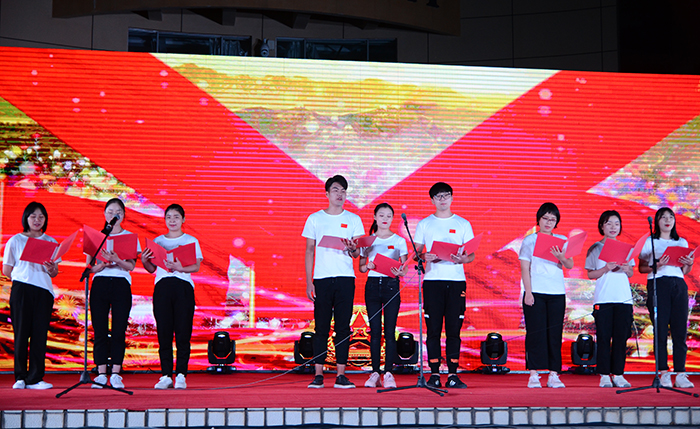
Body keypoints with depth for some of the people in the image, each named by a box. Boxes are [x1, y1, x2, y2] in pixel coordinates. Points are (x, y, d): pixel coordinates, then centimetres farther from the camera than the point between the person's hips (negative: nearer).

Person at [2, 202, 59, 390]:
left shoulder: (51, 242, 14)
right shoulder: (15, 241, 7)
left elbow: (54, 272, 12)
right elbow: (6, 270, 7)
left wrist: (51, 269, -9)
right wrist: (23, 273, -4)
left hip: (43, 290, 2)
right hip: (21, 289, -2)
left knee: (40, 333, -2)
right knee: (21, 332, -2)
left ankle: (35, 378, 0)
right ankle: (20, 377, 6)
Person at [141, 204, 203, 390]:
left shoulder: (191, 241, 8)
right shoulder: (158, 241, 16)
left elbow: (196, 266, -4)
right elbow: (151, 269, 15)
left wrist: (179, 267, -22)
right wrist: (144, 260, -6)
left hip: (183, 286, -2)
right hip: (162, 287, 2)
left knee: (183, 333, -5)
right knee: (163, 333, 0)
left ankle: (181, 375, 0)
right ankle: (166, 375, 5)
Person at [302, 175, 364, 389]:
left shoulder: (353, 220, 10)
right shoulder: (315, 218, 8)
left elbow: (357, 253, 8)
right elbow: (309, 251, 9)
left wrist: (353, 249, -17)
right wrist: (309, 281, 1)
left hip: (345, 278, 1)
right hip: (321, 278, 0)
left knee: (343, 326, 0)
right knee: (321, 326, 0)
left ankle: (341, 375, 3)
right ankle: (318, 374, 4)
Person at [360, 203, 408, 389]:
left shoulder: (399, 241, 7)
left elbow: (405, 267, 6)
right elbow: (360, 267, 12)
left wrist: (399, 272, -16)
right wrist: (368, 266, -10)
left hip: (391, 285, -1)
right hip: (372, 285, 1)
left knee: (390, 331, -4)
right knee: (375, 331, 1)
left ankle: (388, 373, 0)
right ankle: (375, 373, 7)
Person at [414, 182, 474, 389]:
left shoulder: (463, 224, 11)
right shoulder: (424, 224, 11)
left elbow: (472, 255, 9)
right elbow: (416, 253, 9)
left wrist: (462, 259, -13)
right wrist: (425, 257, -13)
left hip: (456, 280, 0)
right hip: (432, 280, 0)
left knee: (454, 329, -1)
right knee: (433, 329, -1)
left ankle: (453, 375, 3)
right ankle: (434, 374, 4)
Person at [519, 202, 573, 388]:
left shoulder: (562, 240, 11)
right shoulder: (529, 240, 6)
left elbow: (570, 265, -1)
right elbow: (525, 268, 1)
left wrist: (561, 258, -23)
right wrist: (528, 292, -8)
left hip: (557, 293, 2)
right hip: (535, 292, -2)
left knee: (555, 333, 0)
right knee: (535, 333, -4)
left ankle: (553, 375, 4)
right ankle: (533, 375, 0)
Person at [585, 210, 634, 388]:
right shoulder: (595, 248, 5)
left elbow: (631, 274, 15)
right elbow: (590, 274, 2)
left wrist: (627, 269, -7)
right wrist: (606, 269, -14)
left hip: (624, 298, 3)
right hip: (603, 298, -3)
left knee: (621, 337, 1)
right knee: (603, 337, -3)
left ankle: (618, 374, 8)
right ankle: (604, 375, 3)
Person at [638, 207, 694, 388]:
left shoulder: (682, 242, 19)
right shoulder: (649, 242, 9)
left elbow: (685, 271, 20)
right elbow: (641, 268, 4)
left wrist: (689, 264, -1)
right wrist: (656, 266, -14)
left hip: (679, 285, 3)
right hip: (657, 284, -3)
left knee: (680, 330, -3)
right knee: (660, 330, -6)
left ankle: (680, 375, -2)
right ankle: (664, 374, -3)